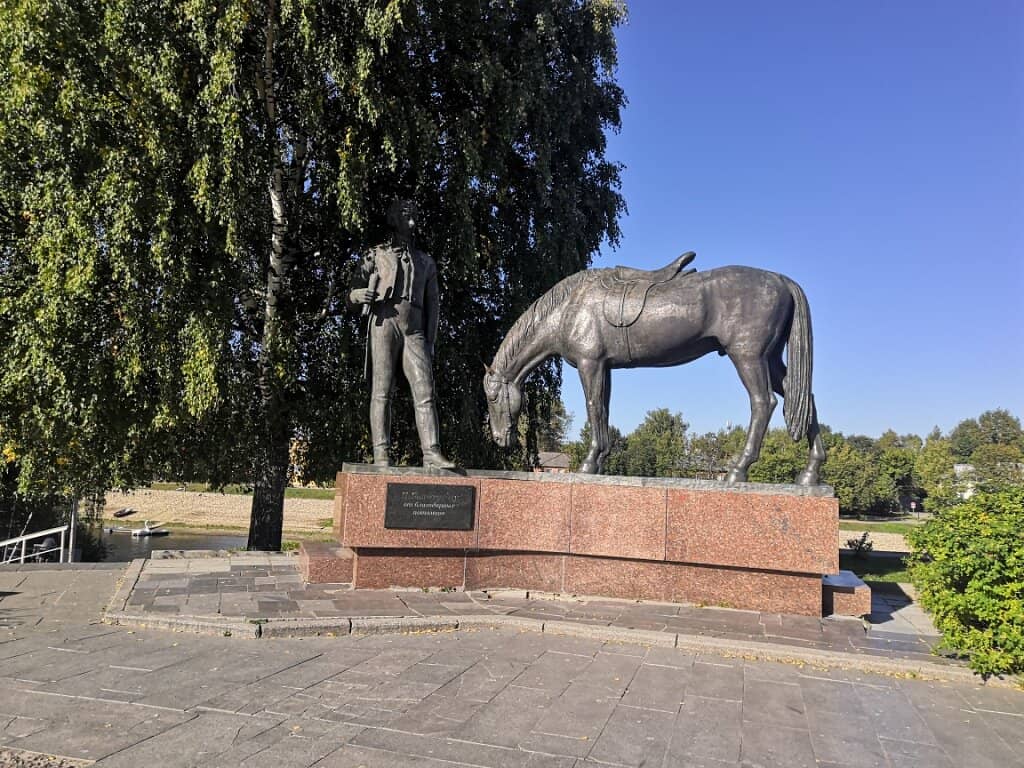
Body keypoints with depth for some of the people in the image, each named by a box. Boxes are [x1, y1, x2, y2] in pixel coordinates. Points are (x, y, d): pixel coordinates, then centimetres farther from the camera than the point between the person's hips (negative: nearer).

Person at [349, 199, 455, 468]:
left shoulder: (426, 261, 23)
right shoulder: (376, 255, 17)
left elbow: (432, 304, 18)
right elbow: (353, 292, 14)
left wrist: (430, 340, 8)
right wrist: (361, 294, -12)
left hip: (414, 330, 2)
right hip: (384, 324, -2)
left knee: (425, 391, -11)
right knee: (382, 391, -8)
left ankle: (432, 453, -17)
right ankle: (381, 455, -10)